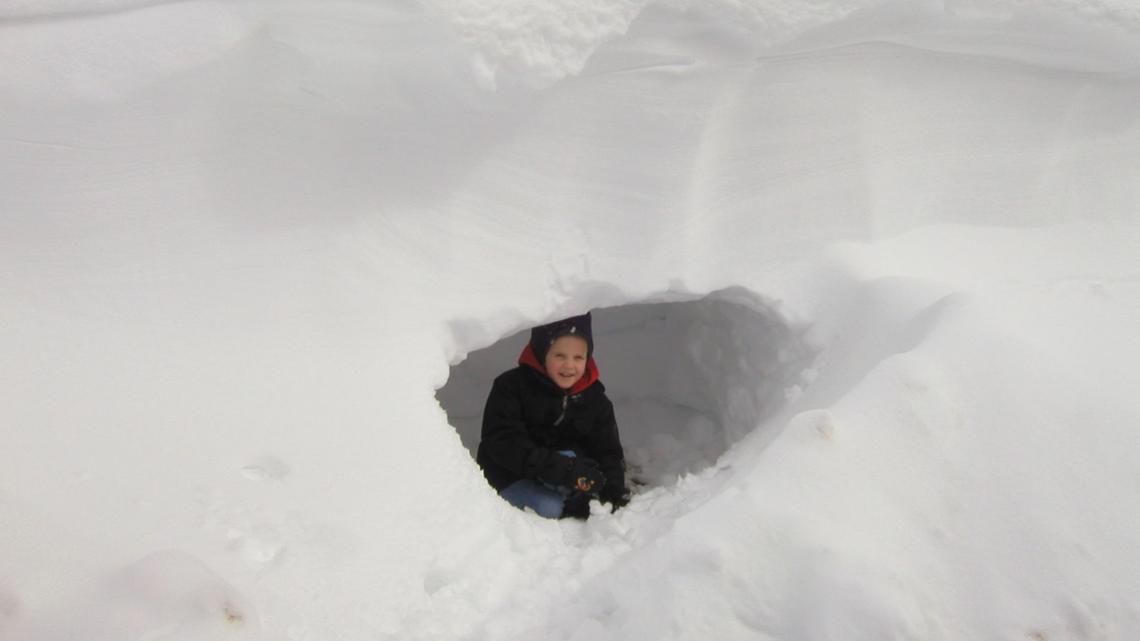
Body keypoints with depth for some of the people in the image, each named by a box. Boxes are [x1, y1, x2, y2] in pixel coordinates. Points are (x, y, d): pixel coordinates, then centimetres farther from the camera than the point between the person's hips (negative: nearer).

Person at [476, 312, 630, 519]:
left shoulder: (595, 400, -2)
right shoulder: (510, 387, -17)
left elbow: (608, 451, -2)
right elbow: (501, 442, -27)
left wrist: (614, 488, -24)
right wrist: (557, 468, -38)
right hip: (506, 479, -4)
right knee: (548, 508, -30)